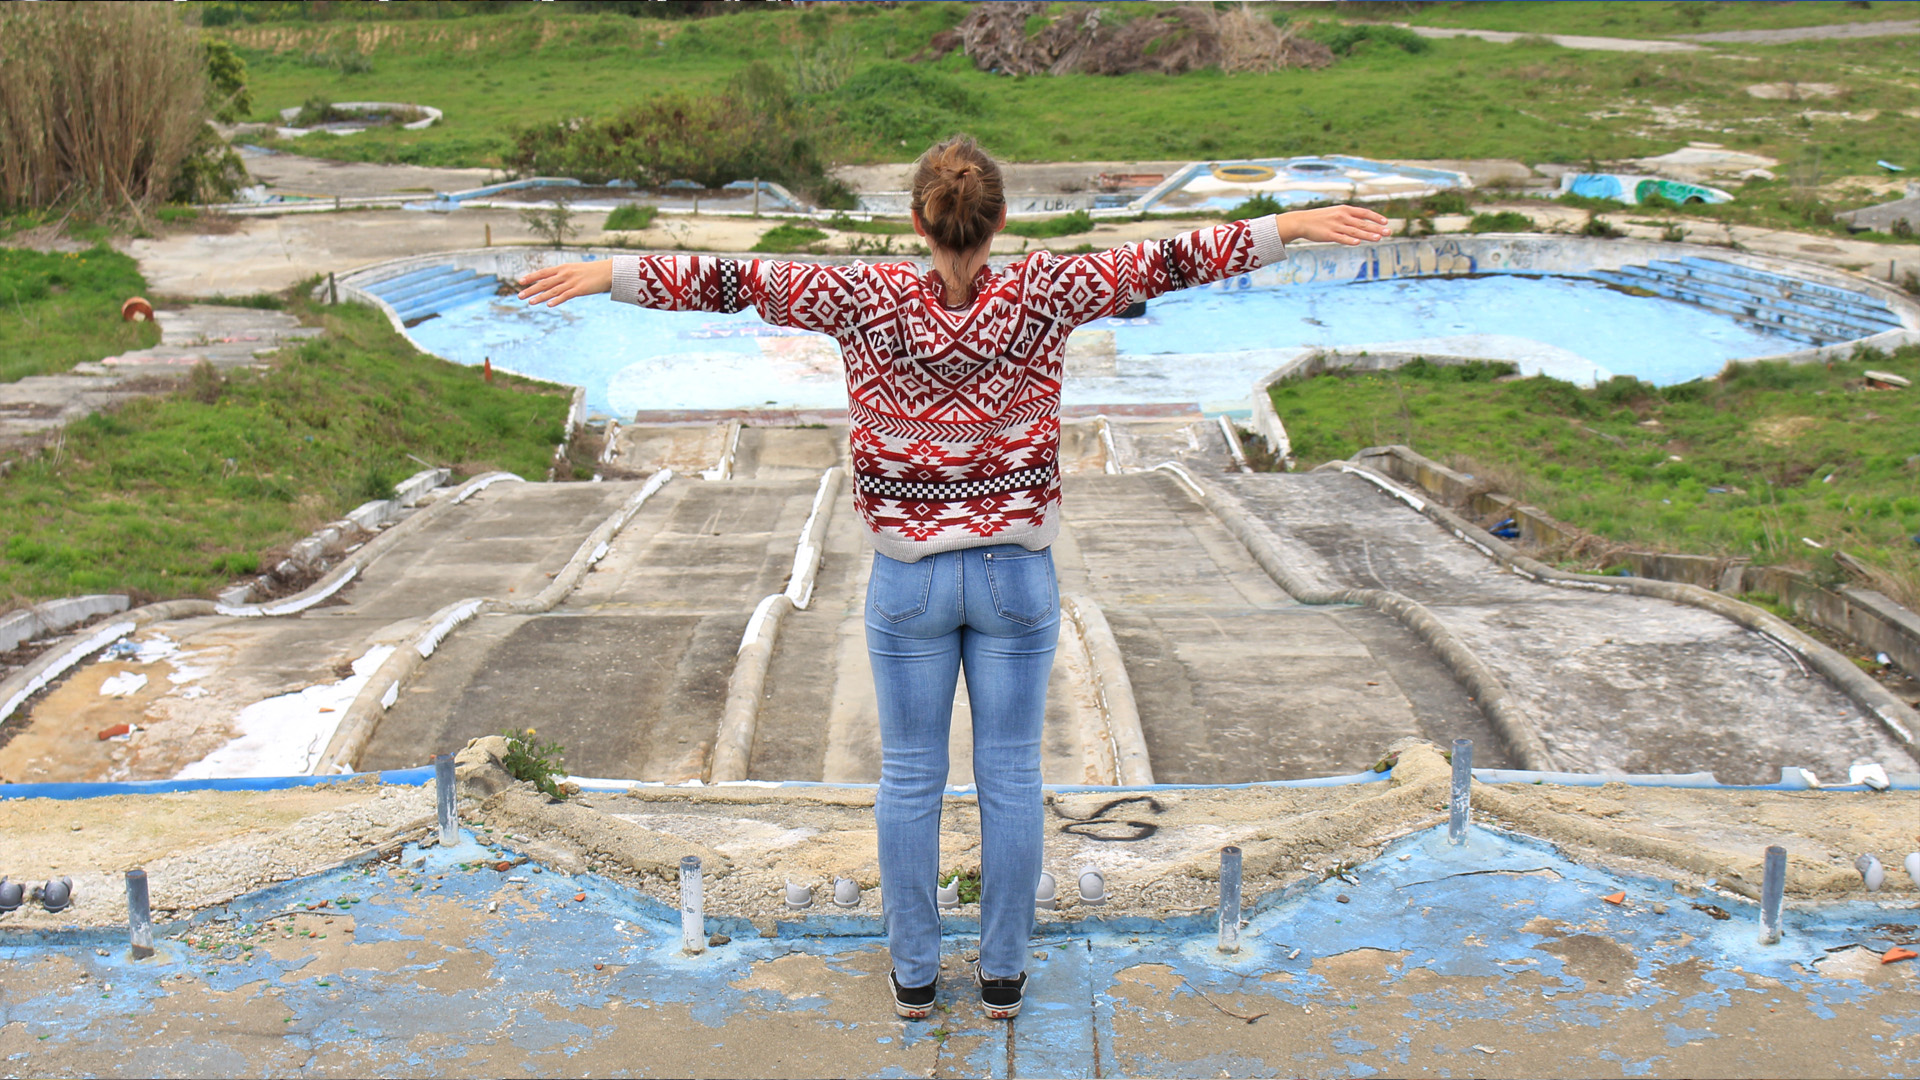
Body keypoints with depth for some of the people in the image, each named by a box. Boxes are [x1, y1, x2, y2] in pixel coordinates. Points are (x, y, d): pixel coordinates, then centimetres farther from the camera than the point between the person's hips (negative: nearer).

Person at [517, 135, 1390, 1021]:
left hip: (907, 579, 0)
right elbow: (1162, 261, -8)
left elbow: (736, 280, -9)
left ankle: (914, 973, 24)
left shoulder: (868, 301, -12)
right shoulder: (1042, 296, -12)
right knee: (1010, 775, 11)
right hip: (1017, 576, 0)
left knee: (909, 776, 13)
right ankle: (1002, 972, 23)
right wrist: (1289, 227, -1)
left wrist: (609, 273, -2)